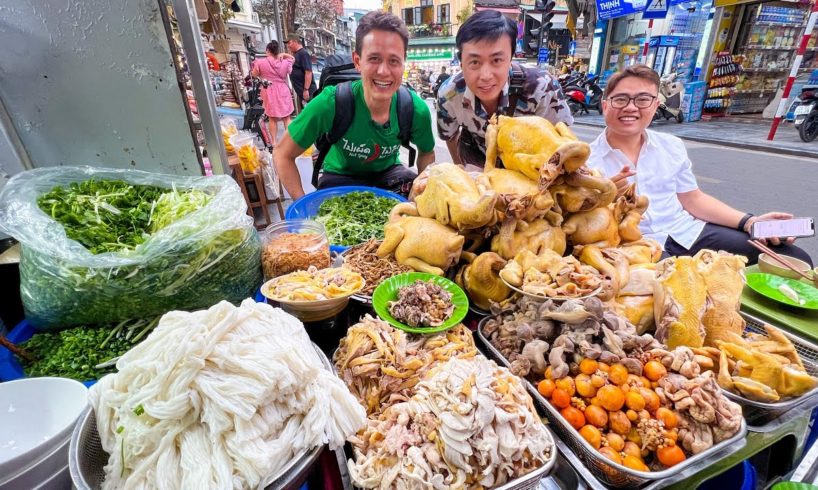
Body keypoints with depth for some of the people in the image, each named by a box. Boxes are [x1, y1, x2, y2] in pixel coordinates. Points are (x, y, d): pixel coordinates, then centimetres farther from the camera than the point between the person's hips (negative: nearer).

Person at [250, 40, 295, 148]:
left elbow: (254, 74, 4)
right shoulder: (285, 62, -5)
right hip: (283, 91, 0)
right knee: (286, 118, 8)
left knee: (272, 118, 9)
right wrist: (283, 55, -1)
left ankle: (273, 141, 12)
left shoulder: (260, 62, -8)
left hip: (269, 92, 0)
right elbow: (292, 58, 15)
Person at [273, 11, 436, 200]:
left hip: (388, 173, 3)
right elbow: (283, 154, -16)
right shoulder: (330, 103, -28)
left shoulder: (417, 109, -20)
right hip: (340, 176, -2)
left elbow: (427, 153, 1)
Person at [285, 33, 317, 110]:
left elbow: (308, 72, -23)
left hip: (306, 90, -10)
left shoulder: (303, 53, -14)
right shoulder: (295, 54, 15)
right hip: (300, 90, 10)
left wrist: (306, 89, -27)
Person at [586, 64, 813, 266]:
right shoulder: (588, 161, -4)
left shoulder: (672, 146, 11)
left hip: (688, 233, 6)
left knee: (795, 259, 0)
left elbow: (694, 199, 15)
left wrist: (749, 222, 4)